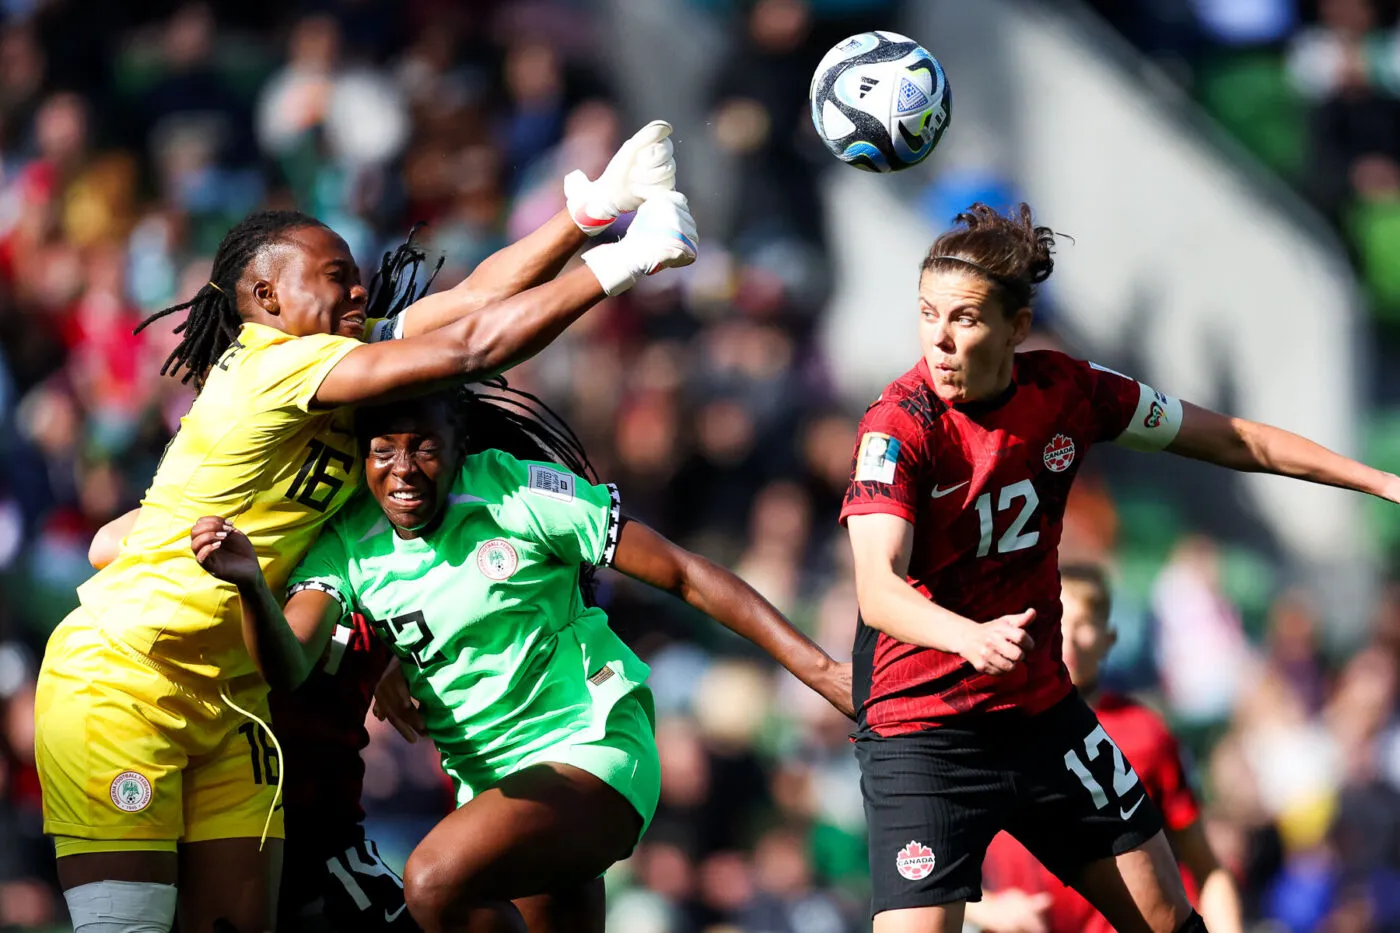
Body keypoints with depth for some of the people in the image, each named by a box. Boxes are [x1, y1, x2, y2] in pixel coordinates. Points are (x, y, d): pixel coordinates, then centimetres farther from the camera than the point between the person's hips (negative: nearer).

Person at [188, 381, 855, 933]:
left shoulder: (520, 496, -15)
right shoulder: (348, 543, -3)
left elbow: (685, 574, -11)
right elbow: (288, 667, -18)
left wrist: (818, 668, -13)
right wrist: (249, 583, -39)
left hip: (591, 755, -7)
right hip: (489, 778, 7)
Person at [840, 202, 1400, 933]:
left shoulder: (1063, 390, -4)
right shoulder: (898, 426, -20)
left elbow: (1229, 440, 9)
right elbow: (876, 587, -33)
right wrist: (970, 639, -53)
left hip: (1040, 709, 6)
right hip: (921, 729, -5)